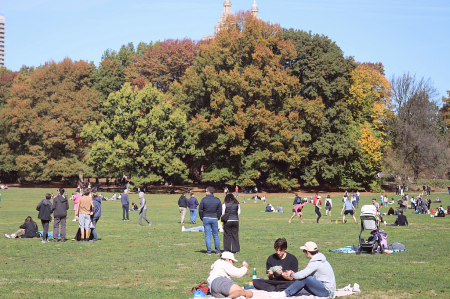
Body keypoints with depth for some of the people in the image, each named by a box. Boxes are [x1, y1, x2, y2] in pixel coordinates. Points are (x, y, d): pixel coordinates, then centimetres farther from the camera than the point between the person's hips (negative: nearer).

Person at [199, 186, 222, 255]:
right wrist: (217, 218, 12)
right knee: (216, 235, 10)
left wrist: (202, 218, 8)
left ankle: (208, 251, 0)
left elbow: (200, 210, -3)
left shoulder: (204, 199, -5)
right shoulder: (217, 200, 0)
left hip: (206, 218, -2)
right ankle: (217, 251, 11)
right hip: (214, 219, 2)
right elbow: (220, 210, 2)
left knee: (207, 236, 2)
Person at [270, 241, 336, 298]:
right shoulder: (318, 258, 11)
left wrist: (291, 274, -8)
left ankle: (285, 293, -14)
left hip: (327, 291, -10)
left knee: (304, 278, -22)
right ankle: (284, 293, -4)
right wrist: (294, 274, 4)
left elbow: (302, 275, -27)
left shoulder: (316, 262, -21)